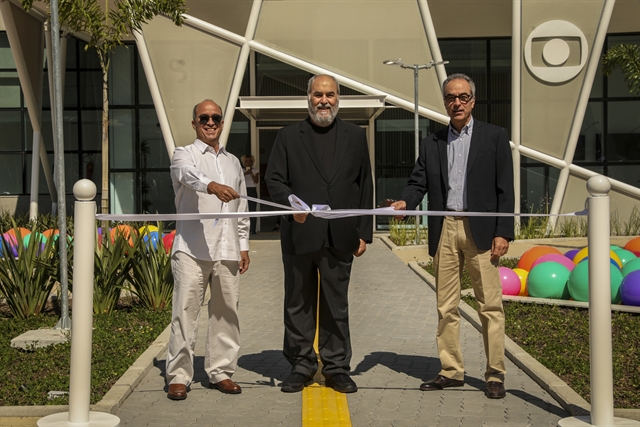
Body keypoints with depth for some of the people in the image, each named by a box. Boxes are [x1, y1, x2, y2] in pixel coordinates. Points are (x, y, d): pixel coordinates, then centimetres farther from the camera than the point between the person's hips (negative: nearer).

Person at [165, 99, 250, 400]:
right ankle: (178, 376, 0)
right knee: (185, 312, -6)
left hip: (227, 250, 5)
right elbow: (187, 174, -20)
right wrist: (211, 185, -40)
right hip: (192, 248, -5)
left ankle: (220, 372, 15)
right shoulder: (185, 155, 6)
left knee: (226, 313, 5)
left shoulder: (233, 162, 22)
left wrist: (243, 245, 16)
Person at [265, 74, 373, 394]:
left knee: (336, 304, 6)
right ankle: (301, 365, 18)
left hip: (340, 236, 1)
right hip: (300, 234, 0)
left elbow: (365, 185, 10)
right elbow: (274, 179, 3)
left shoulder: (355, 136, 12)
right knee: (298, 303, 6)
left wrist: (364, 232, 5)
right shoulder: (288, 136, 8)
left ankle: (336, 367, 15)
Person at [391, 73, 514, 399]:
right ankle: (451, 370, 16)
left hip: (480, 230, -3)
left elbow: (505, 189, 1)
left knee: (490, 305, -2)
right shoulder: (432, 143, 14)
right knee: (446, 306, 7)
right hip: (444, 230, 4)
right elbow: (419, 182, 9)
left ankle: (495, 375, 5)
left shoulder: (494, 137, 5)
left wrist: (503, 232, -7)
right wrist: (405, 202, -14)